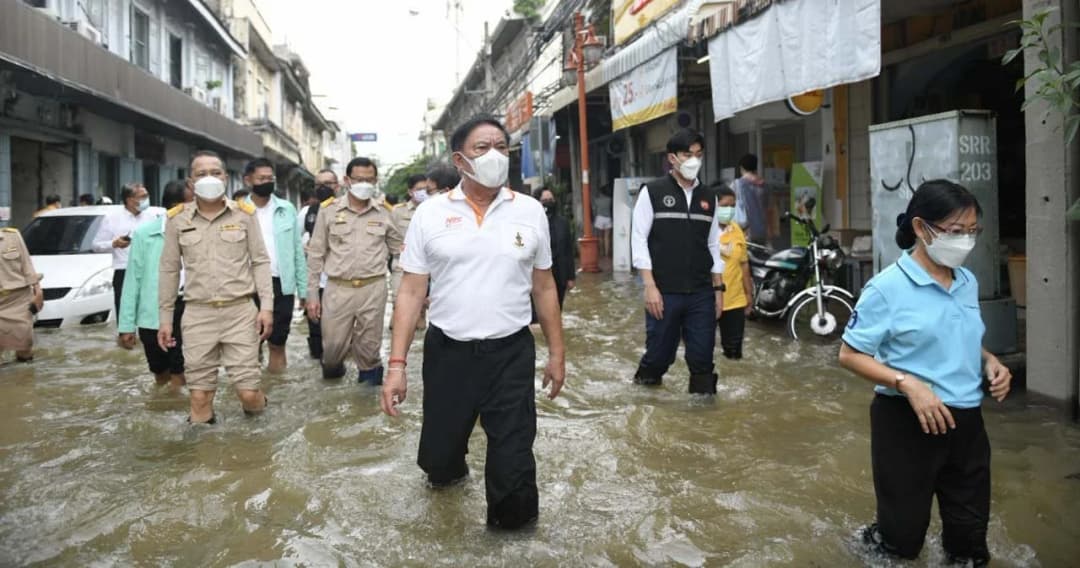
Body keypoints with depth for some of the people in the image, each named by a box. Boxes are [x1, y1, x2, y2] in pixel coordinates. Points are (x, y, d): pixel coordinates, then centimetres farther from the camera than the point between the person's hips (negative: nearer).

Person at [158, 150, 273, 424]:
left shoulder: (244, 214, 1)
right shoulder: (177, 219, 4)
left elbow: (260, 262, 3)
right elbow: (169, 270, 9)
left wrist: (266, 306, -6)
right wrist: (165, 318, 8)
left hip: (240, 311, -1)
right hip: (198, 314, 1)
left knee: (248, 393, -2)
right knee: (199, 396, 2)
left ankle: (257, 404, 32)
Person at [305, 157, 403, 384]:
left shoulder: (384, 214, 4)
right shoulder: (329, 211, 1)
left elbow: (399, 252, 13)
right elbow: (316, 254, 4)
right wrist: (311, 294, 2)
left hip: (373, 289, 0)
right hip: (338, 289, 0)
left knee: (369, 346, 7)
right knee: (332, 346, 5)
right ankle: (332, 369, 37)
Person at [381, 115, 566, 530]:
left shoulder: (530, 211, 1)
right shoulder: (430, 214, -2)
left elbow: (544, 288, 8)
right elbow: (411, 292, -1)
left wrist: (557, 353, 9)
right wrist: (397, 363, -6)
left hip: (511, 353, 0)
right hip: (447, 351, 1)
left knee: (513, 462, 0)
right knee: (438, 453, 17)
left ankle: (512, 525, 27)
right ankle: (449, 469, 54)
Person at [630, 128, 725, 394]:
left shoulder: (708, 197, 11)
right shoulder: (652, 192, -1)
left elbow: (714, 246, 14)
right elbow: (638, 240, -5)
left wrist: (718, 289, 9)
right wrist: (650, 286, -12)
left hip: (702, 294, 3)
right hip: (665, 293, -3)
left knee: (703, 358, 3)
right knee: (659, 354, 4)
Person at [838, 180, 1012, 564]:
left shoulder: (968, 283, 5)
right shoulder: (887, 288, -15)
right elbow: (850, 355, -14)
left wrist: (990, 362, -1)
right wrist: (908, 383, -26)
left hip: (966, 421, 6)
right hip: (907, 422, -5)